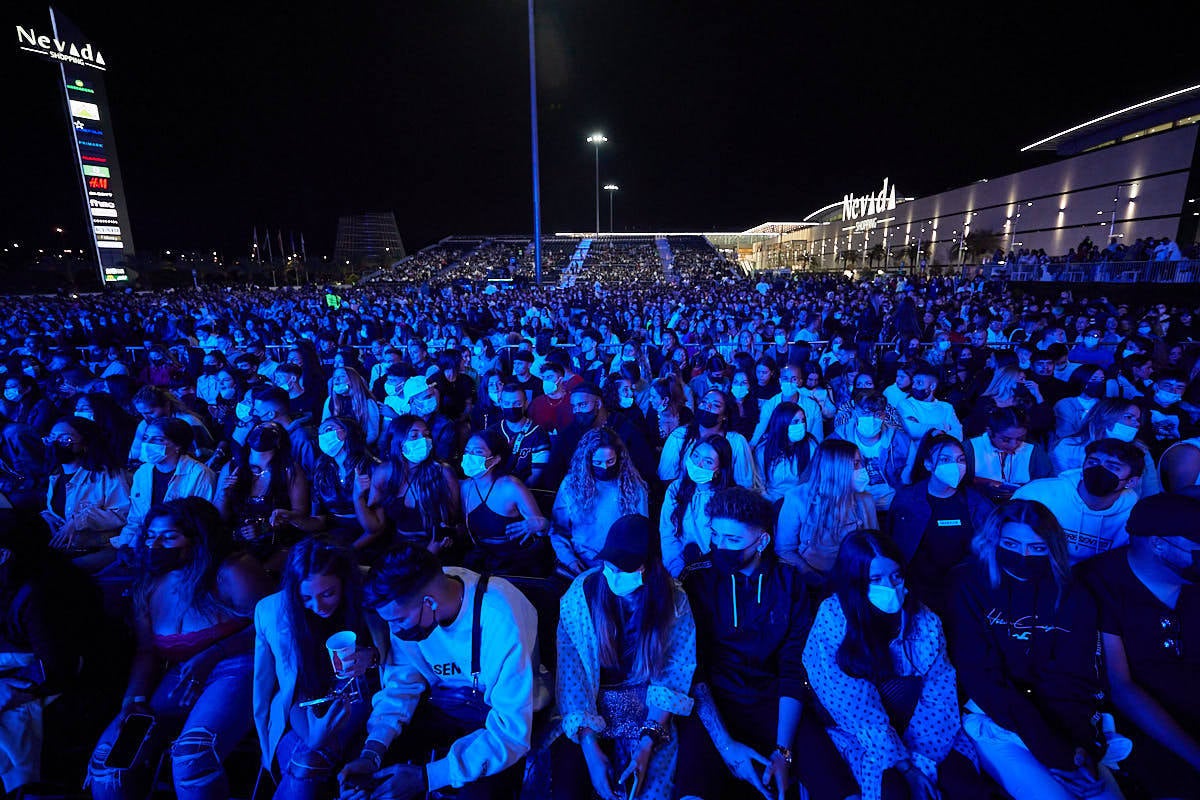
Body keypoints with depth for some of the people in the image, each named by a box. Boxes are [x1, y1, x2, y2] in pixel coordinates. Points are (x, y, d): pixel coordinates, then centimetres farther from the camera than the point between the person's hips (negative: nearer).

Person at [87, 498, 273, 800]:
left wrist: (209, 657, -14)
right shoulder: (148, 587, 10)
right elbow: (146, 652, 12)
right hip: (176, 681, 7)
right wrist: (135, 701, -3)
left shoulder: (232, 572, -14)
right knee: (109, 755, -4)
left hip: (235, 672, -7)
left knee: (191, 755, -27)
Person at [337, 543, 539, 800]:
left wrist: (426, 777, -27)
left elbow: (513, 733, -28)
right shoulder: (408, 603, -17)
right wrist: (372, 753, -18)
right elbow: (402, 682, -3)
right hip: (442, 702, 5)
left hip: (496, 714, -4)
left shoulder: (504, 623, -35)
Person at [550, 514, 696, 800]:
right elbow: (571, 675, -13)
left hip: (648, 712, 0)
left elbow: (673, 679, -8)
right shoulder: (581, 594, -15)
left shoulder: (673, 601, -13)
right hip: (589, 709, 0)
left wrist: (647, 746, -17)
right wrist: (590, 749, -19)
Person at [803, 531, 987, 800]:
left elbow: (940, 689, -7)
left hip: (918, 731, 3)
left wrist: (917, 757, -19)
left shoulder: (922, 618, -4)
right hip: (862, 736, -3)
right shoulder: (831, 621, -15)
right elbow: (855, 708, -14)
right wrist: (906, 766, -19)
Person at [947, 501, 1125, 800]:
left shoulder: (1074, 597, 4)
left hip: (1059, 724, 4)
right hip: (994, 720, -4)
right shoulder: (968, 585, -7)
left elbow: (1072, 679, -2)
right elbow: (979, 675, -11)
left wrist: (1078, 742, -17)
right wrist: (1048, 744, -17)